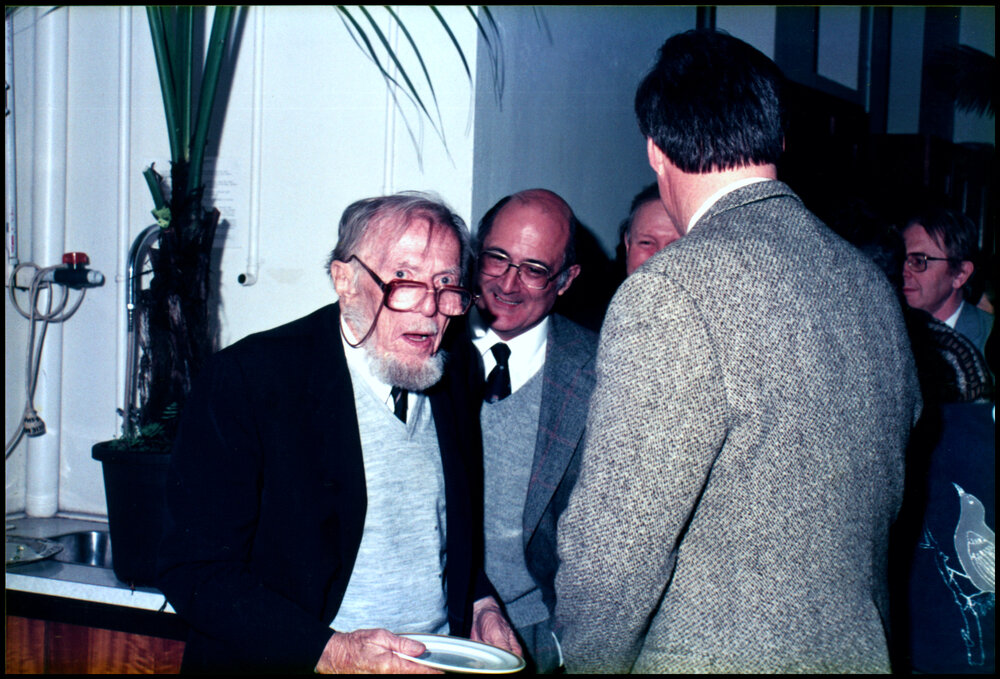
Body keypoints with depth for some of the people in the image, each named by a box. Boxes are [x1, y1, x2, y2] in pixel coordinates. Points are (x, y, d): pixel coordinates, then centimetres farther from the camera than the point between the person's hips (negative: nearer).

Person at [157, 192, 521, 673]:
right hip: (284, 661, -4)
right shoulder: (245, 380, -11)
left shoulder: (457, 372, 5)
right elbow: (194, 572, -14)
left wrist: (481, 602, 3)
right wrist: (328, 651, -22)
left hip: (442, 659, 4)